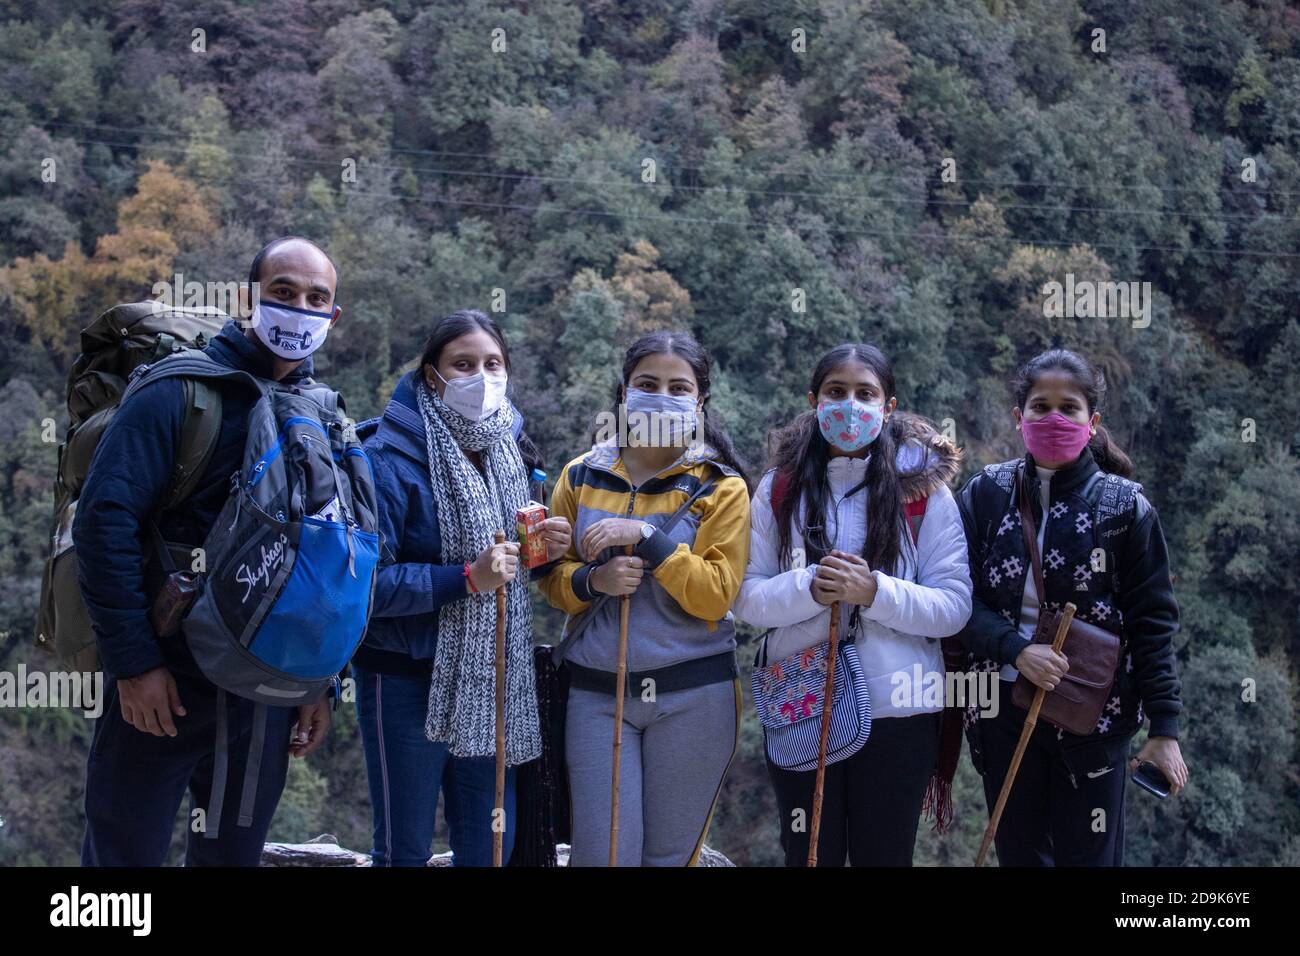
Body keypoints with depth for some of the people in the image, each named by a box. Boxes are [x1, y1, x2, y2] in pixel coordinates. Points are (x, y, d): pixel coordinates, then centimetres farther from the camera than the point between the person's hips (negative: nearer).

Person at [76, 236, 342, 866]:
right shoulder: (182, 389, -9)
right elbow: (105, 522, -15)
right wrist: (134, 661, -17)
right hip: (165, 683, -5)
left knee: (235, 852, 16)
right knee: (124, 853, 4)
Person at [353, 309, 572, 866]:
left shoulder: (509, 453, 7)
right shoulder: (391, 460, -14)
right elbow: (367, 581, -20)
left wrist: (544, 551, -3)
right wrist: (467, 578, -26)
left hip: (494, 679, 6)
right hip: (407, 680, -6)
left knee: (491, 844, 13)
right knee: (404, 848, 6)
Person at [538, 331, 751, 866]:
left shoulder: (721, 487, -3)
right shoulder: (582, 477, 4)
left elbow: (715, 596, -11)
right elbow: (552, 576, 8)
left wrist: (647, 536, -21)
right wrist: (593, 580, -14)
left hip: (693, 695, -1)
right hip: (596, 691, 1)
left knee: (671, 854, 10)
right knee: (601, 853, 1)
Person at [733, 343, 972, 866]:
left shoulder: (924, 488, -1)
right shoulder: (780, 488, 3)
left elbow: (954, 605, -6)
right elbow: (747, 598, -1)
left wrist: (875, 592, -22)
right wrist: (809, 589, -20)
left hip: (899, 711, -1)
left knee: (885, 855, 12)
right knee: (807, 855, 13)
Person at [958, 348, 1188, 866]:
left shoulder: (1124, 505, -3)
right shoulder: (986, 493, 1)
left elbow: (1152, 620, -2)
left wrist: (1164, 726, -7)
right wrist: (1016, 650, -20)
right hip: (1004, 709, 2)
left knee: (1087, 854, 5)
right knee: (1017, 853, 13)